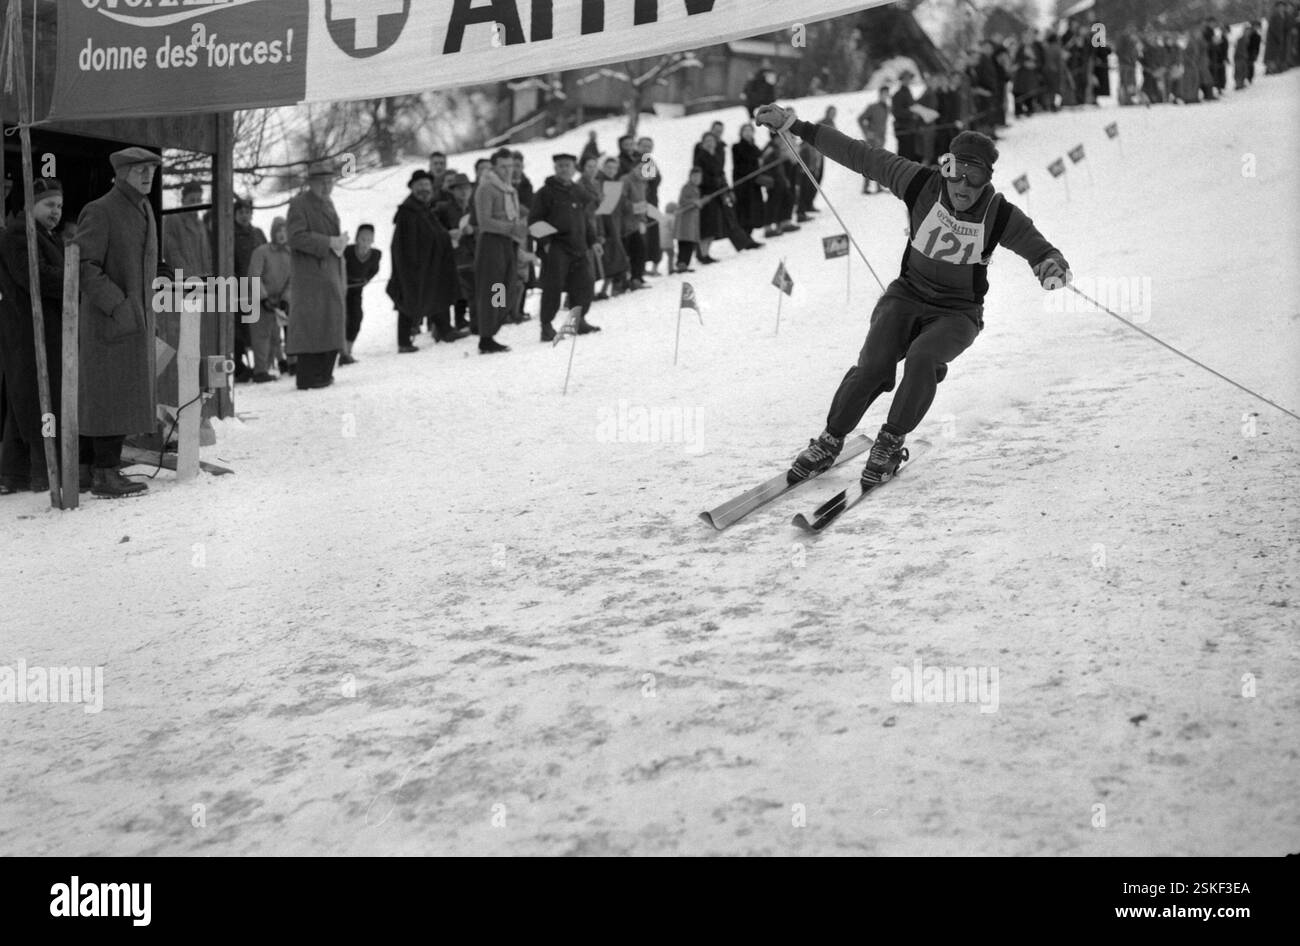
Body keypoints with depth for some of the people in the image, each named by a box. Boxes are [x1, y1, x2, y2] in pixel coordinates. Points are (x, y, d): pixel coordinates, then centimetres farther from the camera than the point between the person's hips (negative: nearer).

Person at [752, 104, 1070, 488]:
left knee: (922, 357, -32)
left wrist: (1052, 268, -31)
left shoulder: (1001, 216, -14)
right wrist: (794, 125, -9)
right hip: (908, 295, 1)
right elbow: (858, 155, -9)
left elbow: (1044, 253, -4)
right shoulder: (922, 184, -14)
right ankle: (830, 441, 0)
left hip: (957, 313, -1)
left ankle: (891, 443, -9)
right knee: (873, 366, -24)